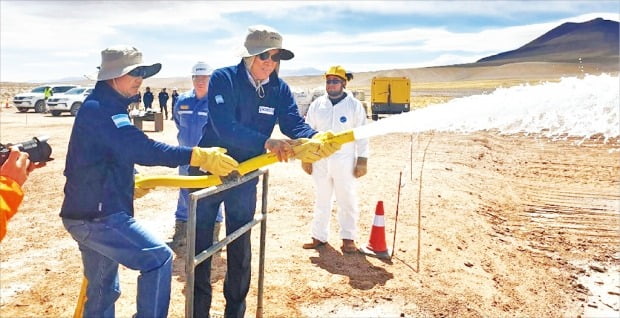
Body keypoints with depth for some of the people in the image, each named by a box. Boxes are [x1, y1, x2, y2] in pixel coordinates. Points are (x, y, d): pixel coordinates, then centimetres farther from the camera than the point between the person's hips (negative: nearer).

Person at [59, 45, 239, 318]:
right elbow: (140, 148, -32)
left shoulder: (101, 106, 15)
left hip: (89, 213, 10)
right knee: (159, 259, -12)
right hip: (98, 216, -10)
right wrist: (198, 156, -38)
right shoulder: (100, 108, -18)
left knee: (102, 292, 18)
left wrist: (129, 183, 31)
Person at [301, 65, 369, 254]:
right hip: (320, 160, 3)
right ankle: (319, 236, 24)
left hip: (345, 161, -3)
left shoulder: (354, 105, -4)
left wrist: (362, 160, -6)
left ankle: (348, 238, 18)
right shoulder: (317, 105, 3)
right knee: (321, 200, 13)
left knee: (347, 200, 6)